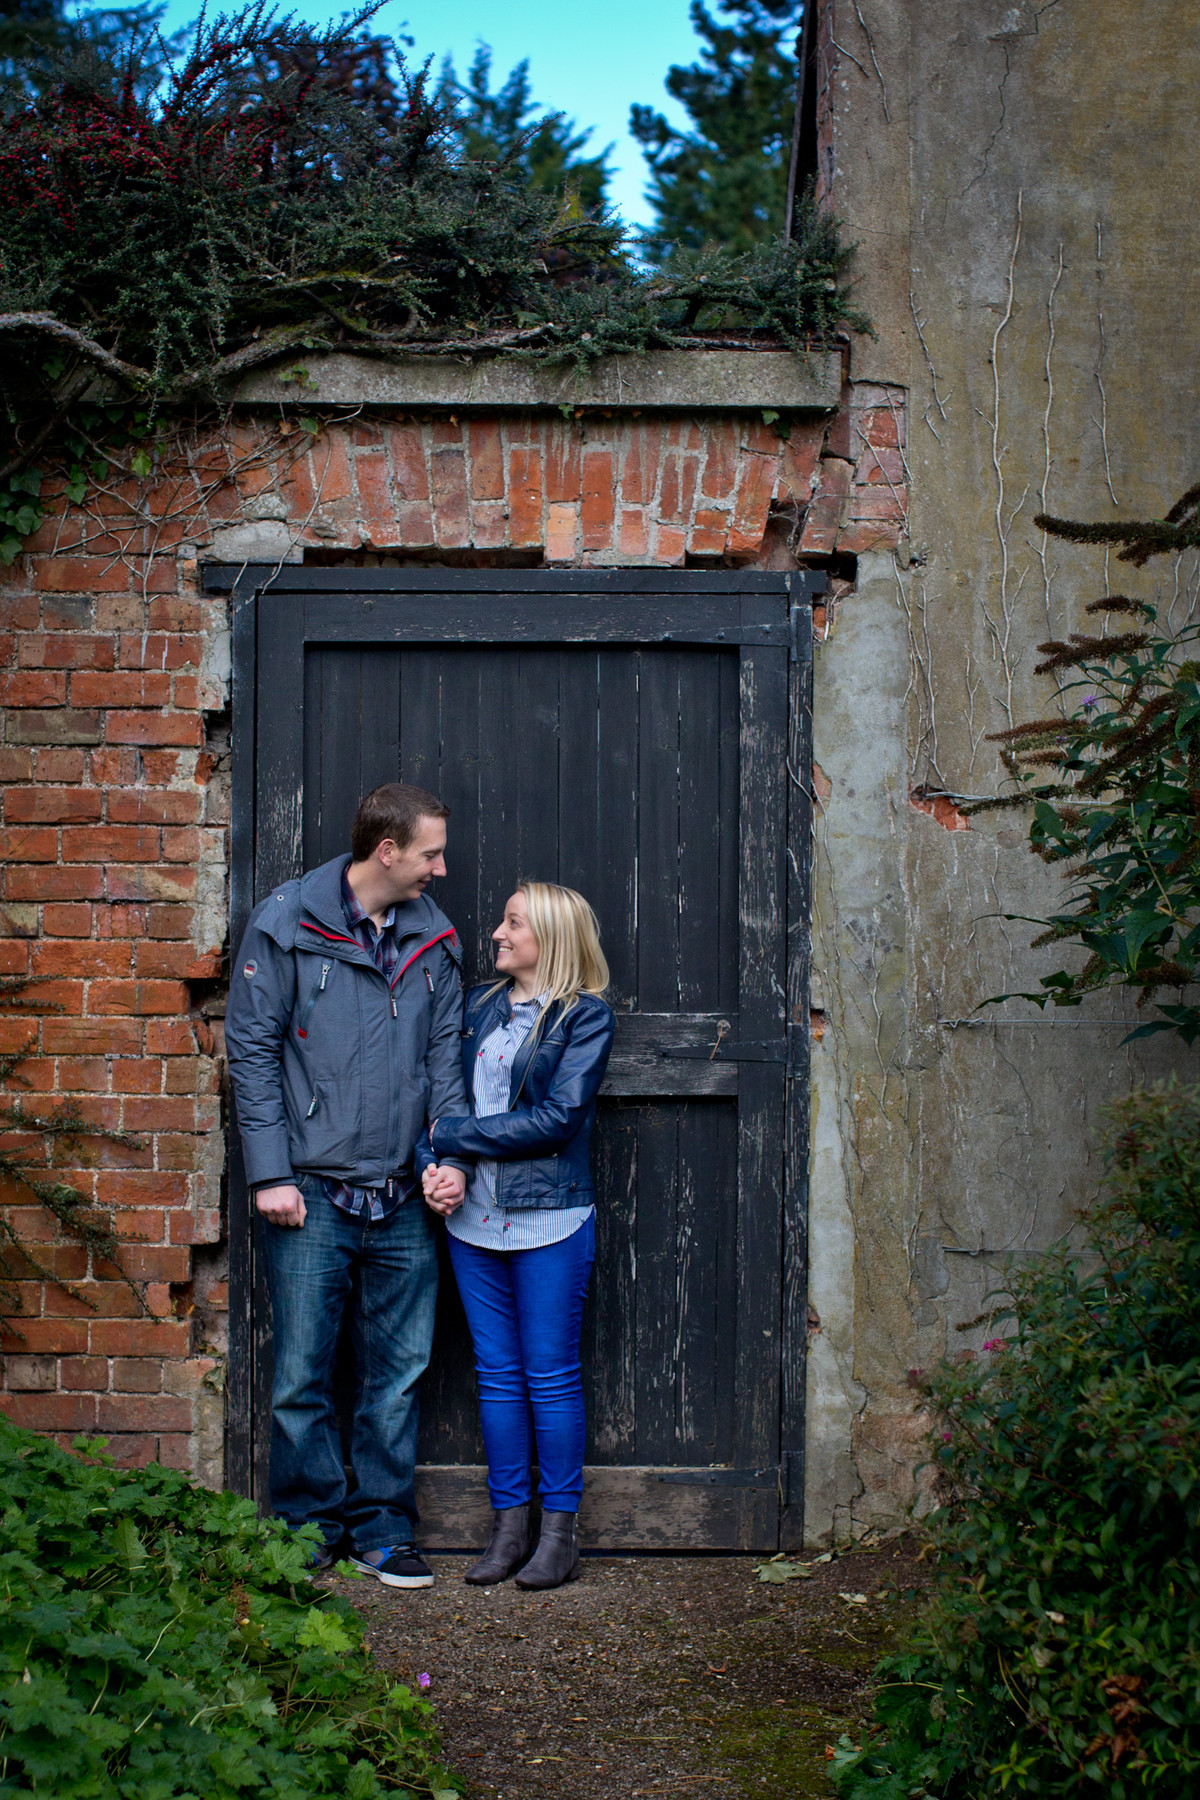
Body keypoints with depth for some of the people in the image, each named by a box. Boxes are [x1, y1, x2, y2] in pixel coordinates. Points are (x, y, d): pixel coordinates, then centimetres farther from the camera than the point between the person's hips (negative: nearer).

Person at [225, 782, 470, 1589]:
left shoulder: (434, 939, 10)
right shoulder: (286, 923, -3)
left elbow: (445, 1059, 13)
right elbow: (252, 1049, -3)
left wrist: (452, 1154, -1)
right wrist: (271, 1173, -8)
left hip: (403, 1197, 4)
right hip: (313, 1192, -4)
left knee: (399, 1371, 8)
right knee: (303, 1374, 2)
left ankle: (383, 1530, 20)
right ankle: (311, 1528, 17)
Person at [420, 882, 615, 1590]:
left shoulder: (586, 1017, -4)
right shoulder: (479, 1006, 12)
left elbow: (556, 1119, -14)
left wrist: (450, 1135, -12)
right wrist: (434, 1166, -11)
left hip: (549, 1219, -5)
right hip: (475, 1216, 5)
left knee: (551, 1373, 1)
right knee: (498, 1372, 9)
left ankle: (560, 1531, 10)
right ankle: (510, 1526, 17)